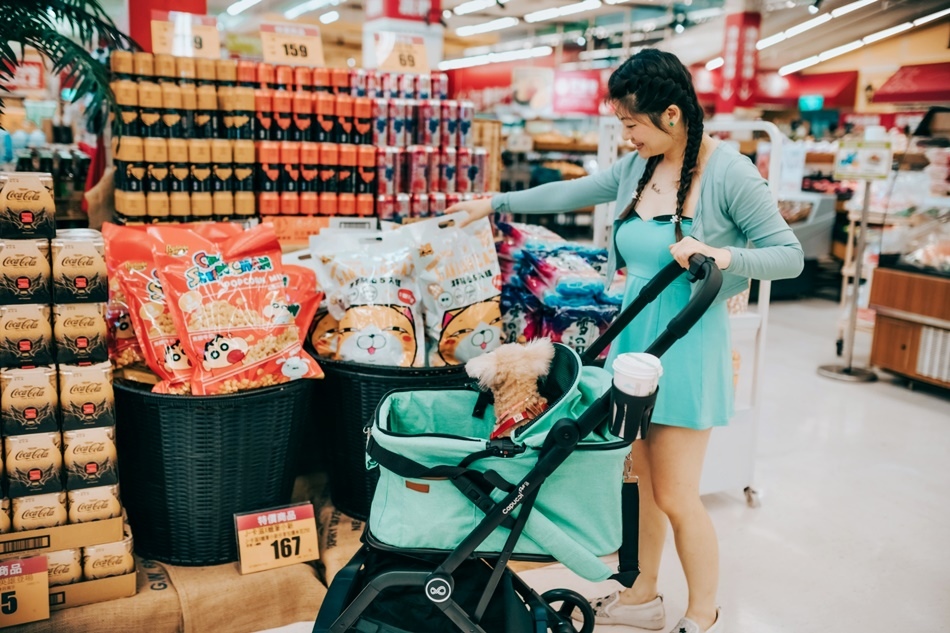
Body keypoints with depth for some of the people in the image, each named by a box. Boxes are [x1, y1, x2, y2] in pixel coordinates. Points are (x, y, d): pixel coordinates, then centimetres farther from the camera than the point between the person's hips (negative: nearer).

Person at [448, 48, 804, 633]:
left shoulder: (729, 174, -13)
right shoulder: (637, 168, 6)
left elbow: (790, 255, -10)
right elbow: (568, 193, 19)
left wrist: (721, 255, -27)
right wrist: (494, 204, 25)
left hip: (686, 347, -6)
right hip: (633, 336, 6)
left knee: (676, 497, 2)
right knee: (643, 480, 16)